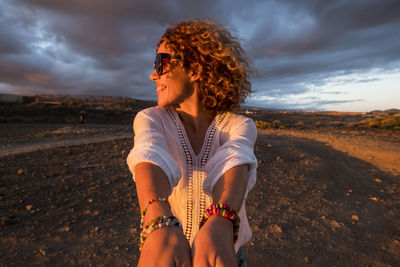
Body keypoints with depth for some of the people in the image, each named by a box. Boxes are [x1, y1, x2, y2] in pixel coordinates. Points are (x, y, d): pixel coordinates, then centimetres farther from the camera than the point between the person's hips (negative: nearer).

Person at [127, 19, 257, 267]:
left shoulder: (240, 126, -14)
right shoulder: (150, 119, -13)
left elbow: (233, 165, -34)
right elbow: (150, 160, -33)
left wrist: (219, 227, -52)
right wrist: (160, 225, -51)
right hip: (164, 246, 1)